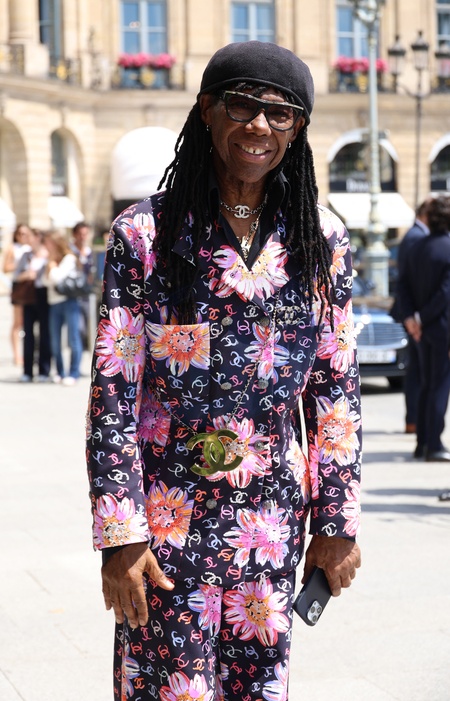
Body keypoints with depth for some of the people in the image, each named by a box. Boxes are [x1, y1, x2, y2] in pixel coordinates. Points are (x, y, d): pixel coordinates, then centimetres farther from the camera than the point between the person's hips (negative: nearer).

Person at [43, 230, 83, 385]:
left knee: (73, 339, -5)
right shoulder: (51, 260, 17)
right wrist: (50, 264, 4)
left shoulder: (69, 258, -5)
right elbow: (46, 281, 9)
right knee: (55, 342, 6)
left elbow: (57, 277, -16)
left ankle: (73, 373, -3)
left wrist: (52, 264, -1)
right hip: (54, 303, 7)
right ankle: (60, 372, 16)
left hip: (68, 302, -7)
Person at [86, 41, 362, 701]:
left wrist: (338, 521, 6)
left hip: (273, 521, 3)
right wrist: (119, 535, -10)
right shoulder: (145, 234, -6)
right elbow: (113, 393, -6)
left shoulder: (321, 239, 4)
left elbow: (337, 389, 8)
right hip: (168, 520, -3)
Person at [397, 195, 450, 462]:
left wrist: (409, 316, -2)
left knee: (427, 385, 15)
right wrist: (421, 318, -15)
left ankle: (423, 443, 19)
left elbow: (404, 283, 6)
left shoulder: (417, 247, 8)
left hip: (424, 328, 7)